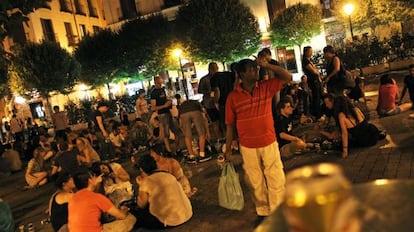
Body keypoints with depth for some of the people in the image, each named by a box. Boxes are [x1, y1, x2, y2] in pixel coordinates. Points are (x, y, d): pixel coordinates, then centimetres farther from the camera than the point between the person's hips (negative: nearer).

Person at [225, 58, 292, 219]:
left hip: (269, 143, 1)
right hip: (248, 147, -1)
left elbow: (288, 77, -6)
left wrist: (267, 65, -15)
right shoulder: (233, 97, -7)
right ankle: (263, 212, 31)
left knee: (277, 180, 6)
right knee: (257, 183, 13)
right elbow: (230, 125, -1)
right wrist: (228, 149, 1)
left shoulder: (266, 87, -2)